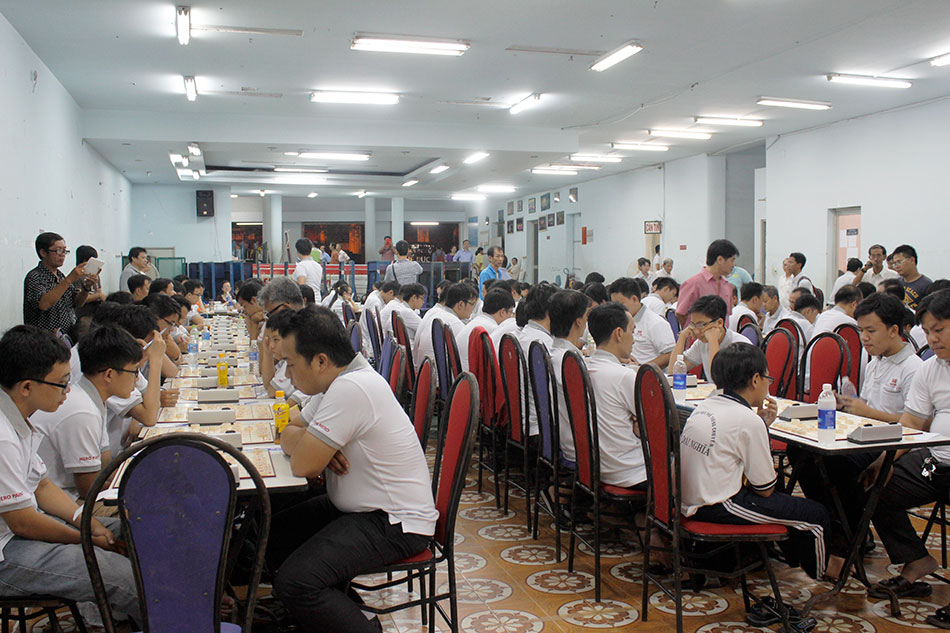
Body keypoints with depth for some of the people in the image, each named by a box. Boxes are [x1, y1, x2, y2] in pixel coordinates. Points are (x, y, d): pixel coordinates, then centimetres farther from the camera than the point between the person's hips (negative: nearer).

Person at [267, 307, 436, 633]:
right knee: (271, 536, 10)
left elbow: (303, 465, -24)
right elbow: (288, 436, 15)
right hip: (359, 507, 10)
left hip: (395, 524, -10)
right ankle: (335, 607, 20)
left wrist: (302, 439, -2)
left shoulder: (351, 389, -24)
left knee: (294, 581, -22)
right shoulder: (348, 378, 7)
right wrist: (318, 446, -8)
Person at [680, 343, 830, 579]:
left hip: (688, 499, 9)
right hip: (718, 508, -9)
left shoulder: (705, 405, 6)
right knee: (817, 516, 0)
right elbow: (764, 489, -8)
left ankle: (793, 557, 47)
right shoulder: (748, 420, -16)